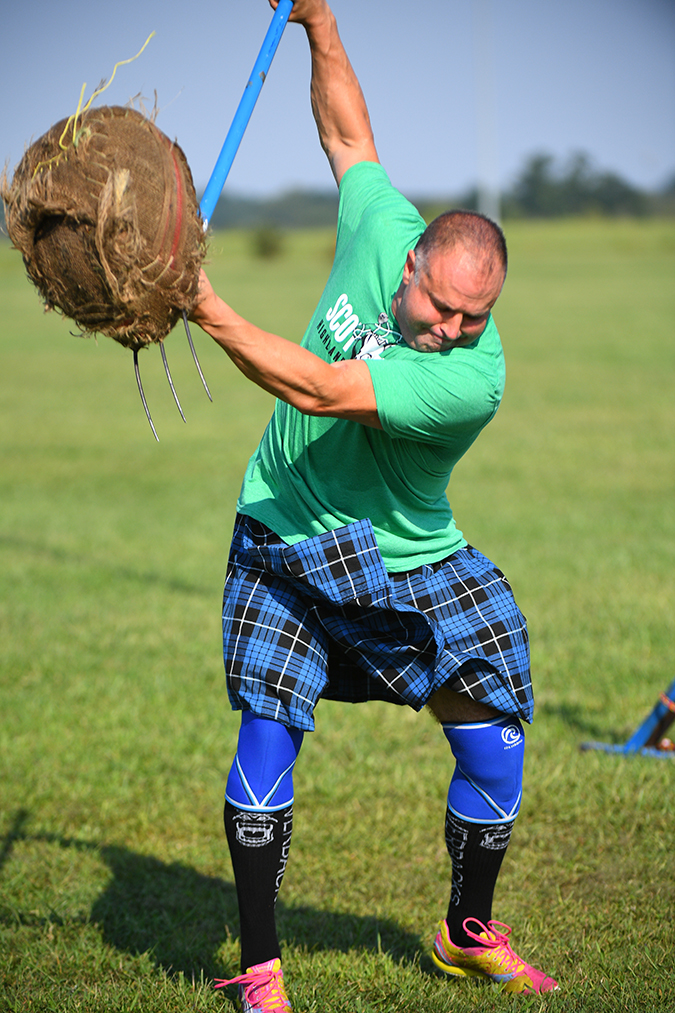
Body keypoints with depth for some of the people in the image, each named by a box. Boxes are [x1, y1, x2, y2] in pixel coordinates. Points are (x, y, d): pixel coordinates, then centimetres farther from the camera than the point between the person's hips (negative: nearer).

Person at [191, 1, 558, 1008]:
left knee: (492, 752, -1)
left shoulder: (473, 377, -29)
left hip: (405, 565, -2)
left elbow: (318, 391, -37)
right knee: (267, 735, -10)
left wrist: (207, 309, -37)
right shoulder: (382, 227, -15)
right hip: (280, 543, 2)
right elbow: (348, 132, 7)